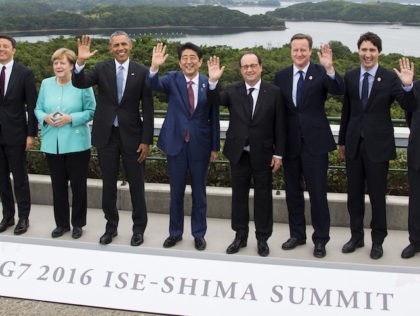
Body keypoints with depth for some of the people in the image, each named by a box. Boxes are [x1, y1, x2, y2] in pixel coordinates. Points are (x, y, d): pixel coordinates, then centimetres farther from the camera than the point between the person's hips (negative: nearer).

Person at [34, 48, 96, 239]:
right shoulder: (46, 84, 7)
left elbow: (91, 111, -6)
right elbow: (38, 109, 12)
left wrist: (70, 119, -18)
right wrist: (45, 117, -10)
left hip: (76, 144, -4)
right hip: (52, 144, 4)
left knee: (78, 185, 6)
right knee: (58, 185, 11)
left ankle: (78, 224, 21)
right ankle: (61, 223, 25)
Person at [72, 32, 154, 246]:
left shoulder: (141, 72, -4)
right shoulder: (102, 68, 1)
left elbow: (147, 109, -3)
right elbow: (79, 83, -14)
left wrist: (146, 140, -6)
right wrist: (80, 61, -31)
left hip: (131, 135, -1)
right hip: (106, 134, 2)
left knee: (136, 185, 7)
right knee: (108, 184, 12)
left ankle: (139, 228, 24)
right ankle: (111, 226, 28)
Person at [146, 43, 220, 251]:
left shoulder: (208, 84, -2)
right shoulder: (172, 79, -2)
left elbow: (214, 118, 2)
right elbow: (153, 85, -22)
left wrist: (215, 147, 2)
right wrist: (155, 67, -41)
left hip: (200, 146, 0)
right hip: (176, 144, 0)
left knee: (199, 193, 11)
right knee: (176, 192, 12)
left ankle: (199, 234, 25)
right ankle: (175, 232, 26)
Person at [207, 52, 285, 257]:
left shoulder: (274, 92, -3)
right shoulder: (232, 91, 0)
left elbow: (279, 125, -2)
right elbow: (215, 100, -15)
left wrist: (278, 154, -4)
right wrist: (213, 81, -33)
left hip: (263, 154, -1)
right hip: (239, 153, 2)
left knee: (263, 197, 8)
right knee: (239, 195, 12)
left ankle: (262, 238, 21)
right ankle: (240, 236, 26)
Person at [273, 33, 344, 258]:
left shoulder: (321, 73, -4)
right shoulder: (281, 76, 6)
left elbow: (339, 91, -20)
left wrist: (329, 68, -36)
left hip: (315, 143, -4)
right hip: (290, 144, 4)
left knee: (318, 194, 2)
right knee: (293, 193, 15)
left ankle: (320, 239, 15)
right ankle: (297, 235, 30)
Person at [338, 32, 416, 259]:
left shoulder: (390, 78, -6)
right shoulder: (350, 77, 5)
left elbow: (410, 107, -13)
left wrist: (408, 86, -31)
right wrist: (342, 140, 14)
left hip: (378, 146, -3)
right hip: (354, 145, 4)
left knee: (377, 196, 5)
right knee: (354, 194, 13)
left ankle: (377, 241, 21)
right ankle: (356, 236, 30)